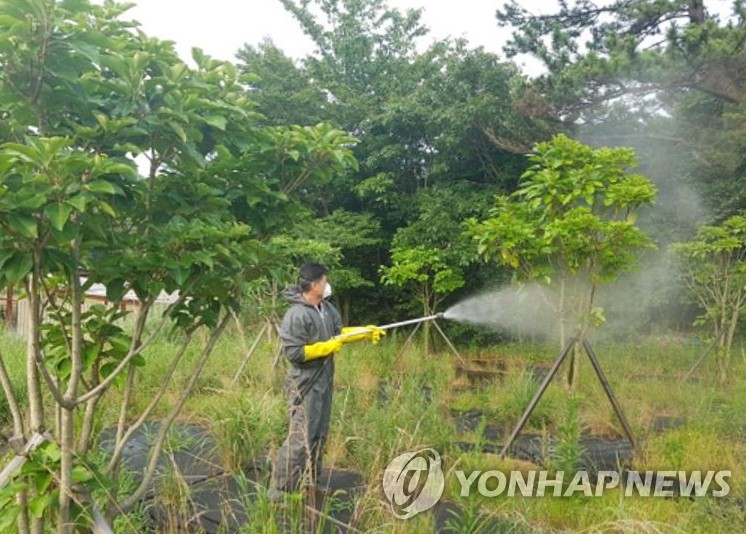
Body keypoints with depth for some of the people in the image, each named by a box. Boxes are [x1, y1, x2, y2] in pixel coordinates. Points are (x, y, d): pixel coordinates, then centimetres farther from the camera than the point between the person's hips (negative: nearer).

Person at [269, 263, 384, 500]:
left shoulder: (326, 308, 5)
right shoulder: (296, 315, -23)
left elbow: (338, 332, 18)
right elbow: (294, 352, -25)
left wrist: (366, 331, 9)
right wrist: (327, 347, -21)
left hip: (324, 381, 9)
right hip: (305, 385, -9)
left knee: (319, 435, 18)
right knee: (300, 438, -7)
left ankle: (309, 481, 33)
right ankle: (279, 490, 5)